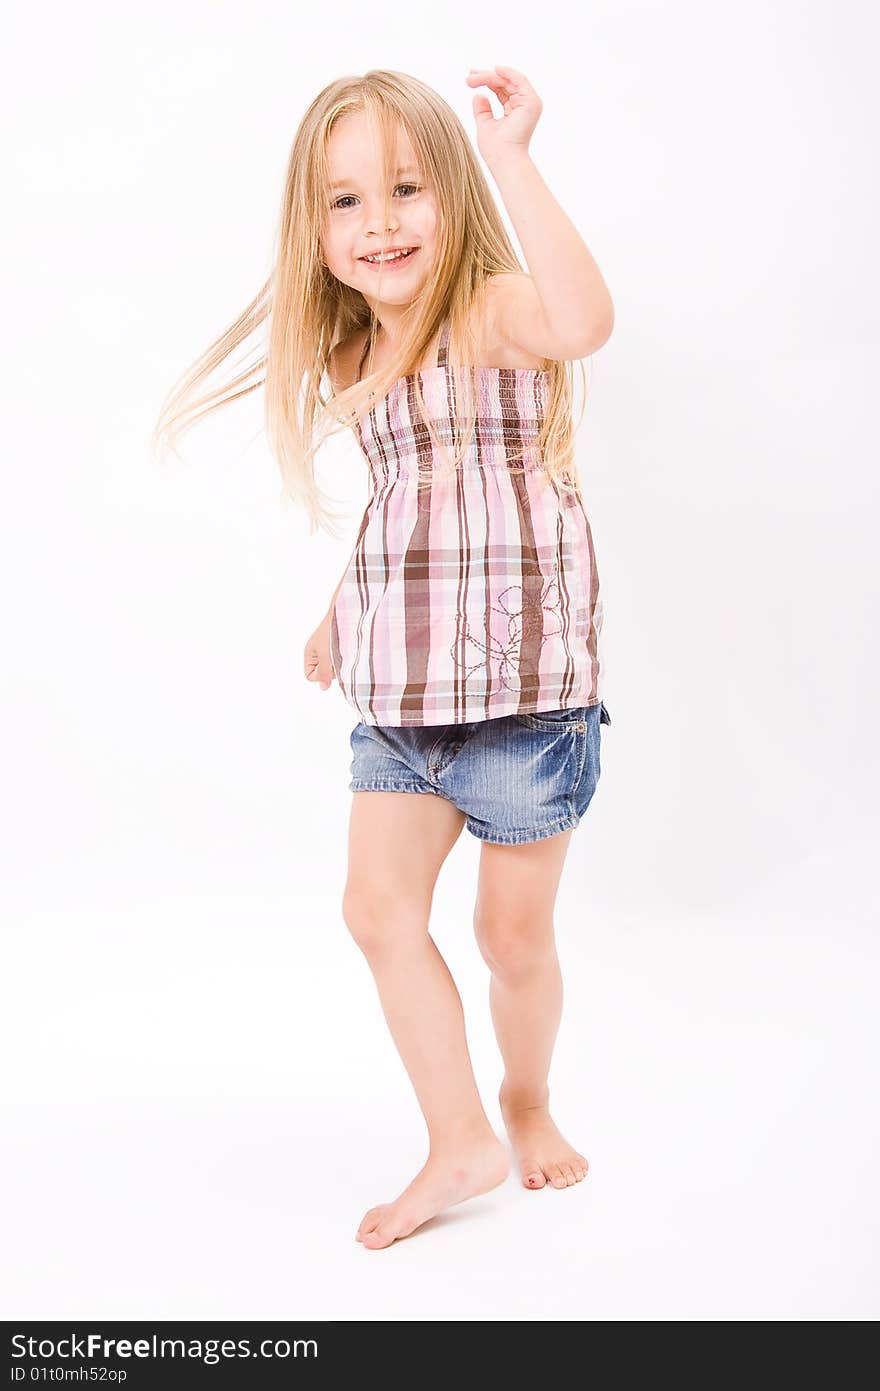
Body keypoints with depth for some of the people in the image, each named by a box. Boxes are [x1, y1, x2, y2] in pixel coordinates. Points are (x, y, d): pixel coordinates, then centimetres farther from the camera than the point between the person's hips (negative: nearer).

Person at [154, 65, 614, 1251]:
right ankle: (461, 1144, 14)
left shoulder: (493, 313, -12)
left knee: (514, 935, 6)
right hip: (400, 695, 7)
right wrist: (343, 619, 24)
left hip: (523, 680, -6)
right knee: (379, 906, 0)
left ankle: (527, 1100, 35)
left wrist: (512, 157, -33)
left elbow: (586, 319, -38)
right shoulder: (357, 362, 11)